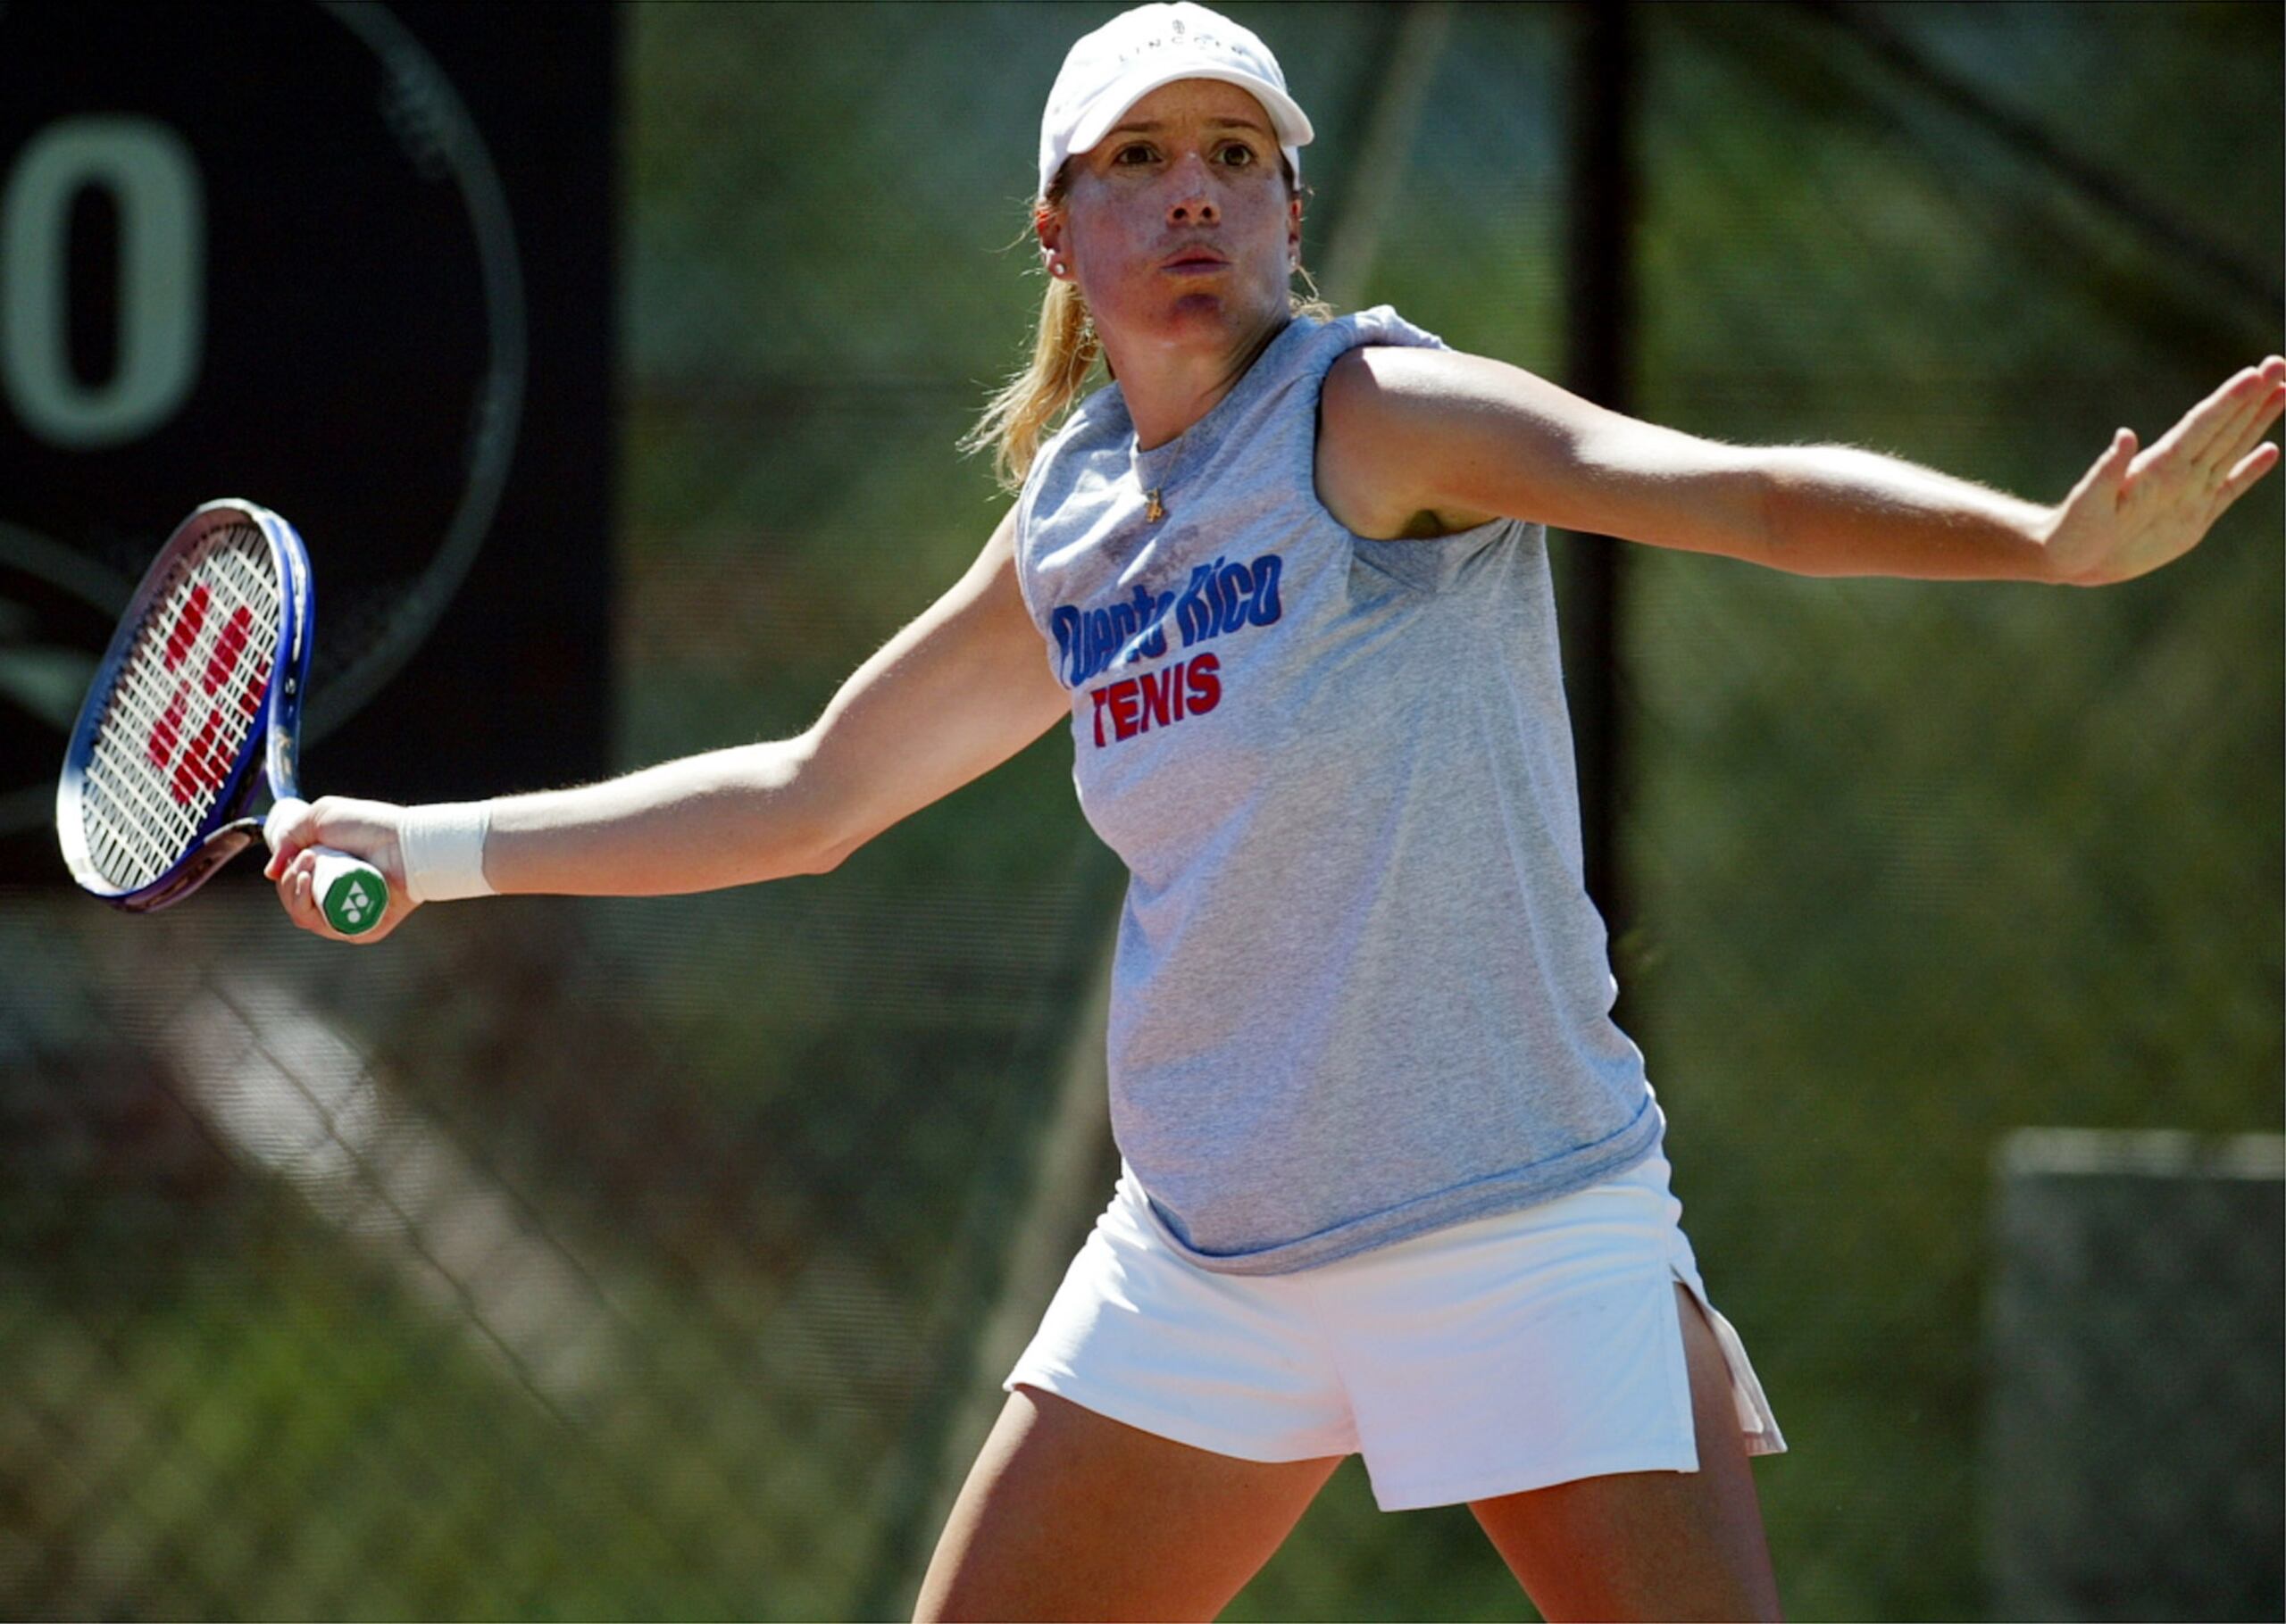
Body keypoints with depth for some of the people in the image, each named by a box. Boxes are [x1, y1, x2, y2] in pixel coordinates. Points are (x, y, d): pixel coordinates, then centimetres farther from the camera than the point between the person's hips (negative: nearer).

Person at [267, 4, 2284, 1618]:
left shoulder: (1377, 413, -11)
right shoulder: (1068, 526, 8)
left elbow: (1744, 492, -27)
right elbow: (811, 792, 23)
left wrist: (2059, 537, -44)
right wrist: (433, 847, 24)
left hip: (1515, 1235, -6)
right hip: (1202, 1257, 6)